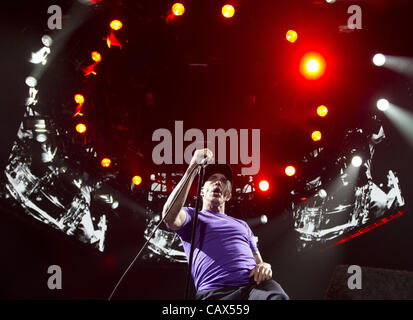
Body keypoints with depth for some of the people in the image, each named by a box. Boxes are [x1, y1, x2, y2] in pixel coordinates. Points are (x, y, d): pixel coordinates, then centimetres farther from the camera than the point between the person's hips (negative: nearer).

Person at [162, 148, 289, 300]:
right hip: (215, 291, -4)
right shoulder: (192, 216, 20)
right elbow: (169, 217, -5)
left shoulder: (242, 225, 34)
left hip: (253, 283, 4)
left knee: (279, 297, -32)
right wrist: (193, 168, -3)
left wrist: (265, 267, 2)